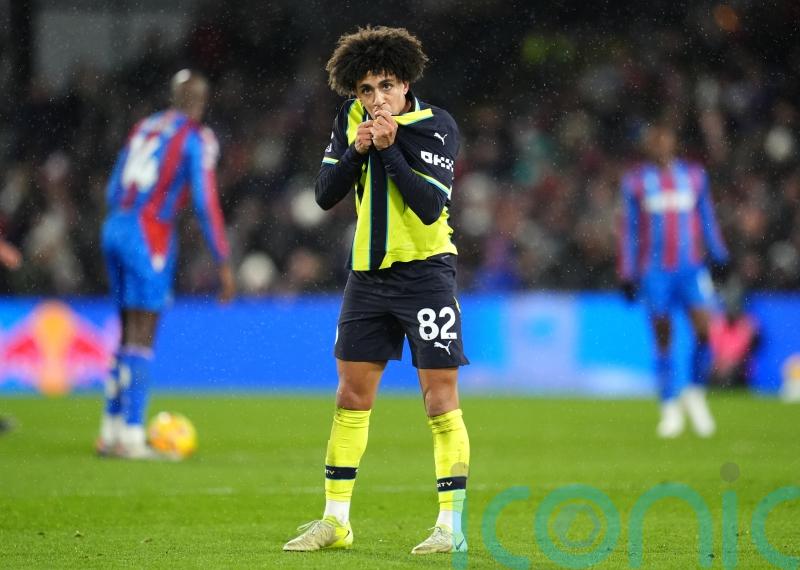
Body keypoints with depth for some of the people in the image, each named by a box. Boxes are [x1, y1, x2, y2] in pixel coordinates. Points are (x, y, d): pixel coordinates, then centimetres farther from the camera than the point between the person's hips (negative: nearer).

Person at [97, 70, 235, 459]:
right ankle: (131, 437, -9)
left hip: (115, 228, 7)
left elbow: (114, 190, 19)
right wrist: (224, 263, -8)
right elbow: (205, 202, -11)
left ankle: (110, 433, 15)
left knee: (130, 336, 14)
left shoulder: (146, 127, 17)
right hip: (150, 237, -7)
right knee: (141, 340, -6)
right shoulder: (197, 138, -4)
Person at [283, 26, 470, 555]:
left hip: (425, 273, -5)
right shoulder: (352, 117, 4)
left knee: (441, 400, -7)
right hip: (368, 274, 6)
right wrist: (356, 151, -14)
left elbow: (429, 206, -21)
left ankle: (452, 526, -4)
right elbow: (325, 195, 1)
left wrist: (390, 148, -24)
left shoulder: (438, 126, -13)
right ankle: (335, 520, 17)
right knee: (351, 398, 8)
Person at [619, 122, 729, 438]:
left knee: (704, 330, -14)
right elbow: (629, 230, 9)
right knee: (663, 339, -2)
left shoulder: (695, 175, 9)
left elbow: (707, 219, 17)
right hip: (655, 270, -1)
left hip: (692, 267, 1)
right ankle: (670, 409, 9)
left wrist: (719, 256, 8)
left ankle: (695, 394, 8)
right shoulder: (635, 181, 5)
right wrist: (627, 275, 6)